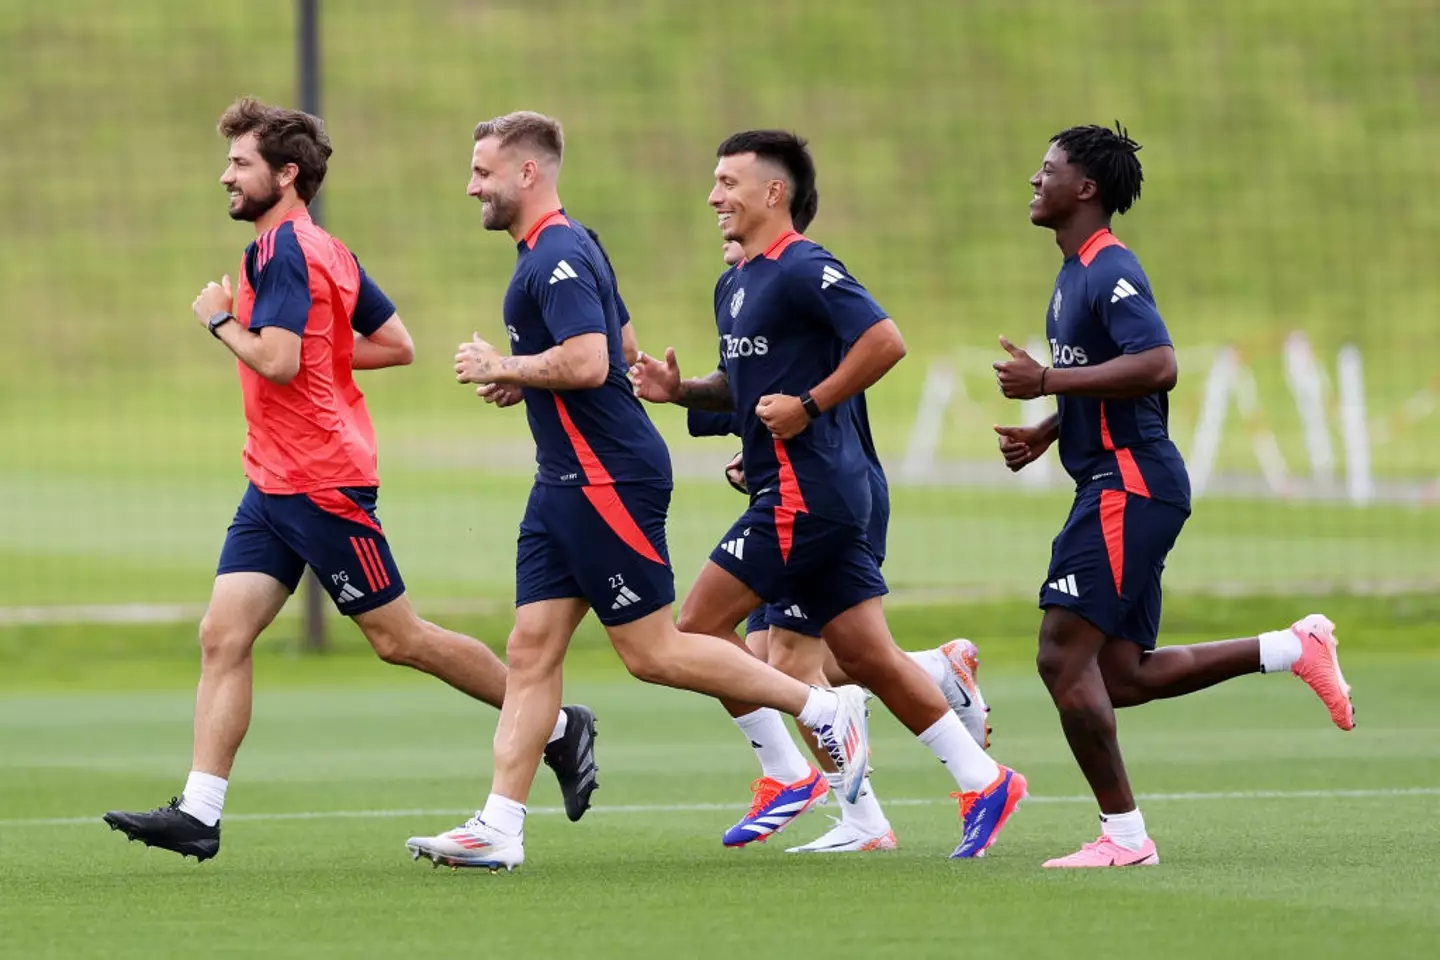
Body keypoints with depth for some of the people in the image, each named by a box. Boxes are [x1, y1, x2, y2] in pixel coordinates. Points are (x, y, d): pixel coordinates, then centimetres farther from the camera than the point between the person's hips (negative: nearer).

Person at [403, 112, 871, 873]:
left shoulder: (558, 257, -16)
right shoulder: (558, 250, 16)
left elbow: (587, 361, -28)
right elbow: (622, 347, 26)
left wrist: (499, 367, -15)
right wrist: (525, 380, 15)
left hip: (606, 481, -11)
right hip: (567, 483, 11)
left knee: (651, 651, -5)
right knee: (531, 649, 4)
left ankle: (825, 708, 6)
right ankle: (499, 827, 1)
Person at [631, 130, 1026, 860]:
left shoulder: (802, 270, -12)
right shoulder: (735, 285, 18)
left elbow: (885, 341, -21)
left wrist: (810, 405, -19)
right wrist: (679, 390, 11)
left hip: (806, 490, -10)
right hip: (796, 492, 10)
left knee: (699, 627, -8)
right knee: (867, 657, 7)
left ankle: (792, 774, -2)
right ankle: (983, 782, 9)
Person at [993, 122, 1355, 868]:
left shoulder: (1110, 271, -15)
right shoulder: (1076, 273, 17)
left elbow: (1156, 365, -28)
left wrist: (1046, 381, -25)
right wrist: (1044, 435, 15)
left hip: (1129, 487, -10)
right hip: (1115, 485, 10)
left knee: (1064, 656, -11)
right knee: (1121, 677, 10)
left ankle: (1123, 833, -5)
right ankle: (1295, 649, 15)